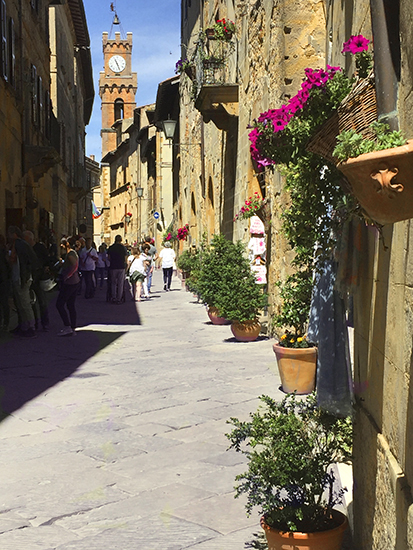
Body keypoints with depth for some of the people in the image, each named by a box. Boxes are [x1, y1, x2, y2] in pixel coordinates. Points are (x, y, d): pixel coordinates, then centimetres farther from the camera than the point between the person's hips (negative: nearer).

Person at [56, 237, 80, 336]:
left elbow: (74, 266, -25)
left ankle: (67, 327, -6)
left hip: (69, 283, -10)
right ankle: (72, 329, 13)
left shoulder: (70, 254, -15)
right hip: (75, 282, 10)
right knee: (71, 305, 11)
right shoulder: (73, 253, 15)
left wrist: (65, 277, -22)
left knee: (59, 304, -4)